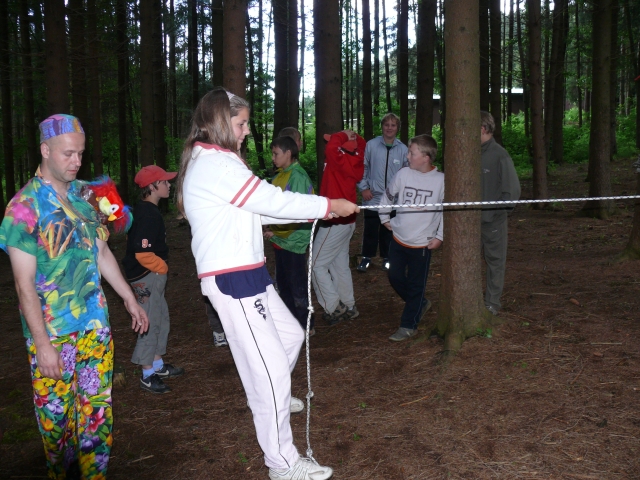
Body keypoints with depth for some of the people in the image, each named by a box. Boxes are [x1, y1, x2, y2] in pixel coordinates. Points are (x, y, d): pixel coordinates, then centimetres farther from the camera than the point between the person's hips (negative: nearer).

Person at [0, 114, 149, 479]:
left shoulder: (84, 194, 5)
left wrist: (130, 299, 17)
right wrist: (43, 344, -15)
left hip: (95, 322, 5)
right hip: (52, 331, -5)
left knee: (98, 406, 11)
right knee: (56, 412, 8)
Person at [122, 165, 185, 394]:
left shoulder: (142, 210, 11)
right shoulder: (148, 214, -21)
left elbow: (133, 240, 22)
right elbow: (142, 254, -27)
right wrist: (162, 267, -12)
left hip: (153, 275, 11)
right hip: (147, 277, -11)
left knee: (162, 320, 18)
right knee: (151, 323, -1)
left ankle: (158, 365, 31)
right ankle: (148, 375, 10)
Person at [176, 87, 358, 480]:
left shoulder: (210, 161, 16)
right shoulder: (216, 164, -17)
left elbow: (256, 210, 16)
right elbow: (273, 200, -18)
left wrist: (317, 211, 11)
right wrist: (330, 205, -5)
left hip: (246, 274, 11)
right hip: (232, 280, -11)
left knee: (290, 334, 23)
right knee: (269, 366, -5)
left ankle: (271, 397, 48)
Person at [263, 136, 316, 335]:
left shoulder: (298, 177, -15)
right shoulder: (280, 175, 10)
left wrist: (276, 230, -16)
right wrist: (271, 230, 3)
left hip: (293, 240, -9)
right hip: (280, 239, 9)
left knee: (297, 286, 1)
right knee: (283, 283, 17)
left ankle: (306, 326, 15)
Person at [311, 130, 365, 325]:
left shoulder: (342, 161, -22)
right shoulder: (354, 160, 2)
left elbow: (331, 147, -38)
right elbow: (361, 144, 21)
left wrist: (343, 135, -20)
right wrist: (352, 137, 2)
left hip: (335, 222, -9)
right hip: (346, 221, 9)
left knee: (317, 265, 0)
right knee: (340, 265, 17)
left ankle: (333, 307, 4)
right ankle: (348, 307, 26)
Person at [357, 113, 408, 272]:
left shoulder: (403, 149, -1)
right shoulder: (371, 145, -4)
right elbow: (362, 167, 3)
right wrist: (364, 188, -2)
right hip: (373, 196, -1)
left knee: (388, 229, 11)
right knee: (370, 229, 5)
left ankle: (387, 258, 26)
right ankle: (366, 257, 21)